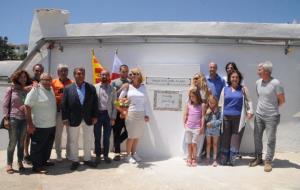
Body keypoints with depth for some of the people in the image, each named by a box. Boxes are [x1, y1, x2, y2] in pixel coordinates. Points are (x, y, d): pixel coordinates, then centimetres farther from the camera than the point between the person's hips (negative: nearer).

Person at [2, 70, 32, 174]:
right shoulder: (11, 89, 0)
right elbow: (5, 105, -1)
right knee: (12, 142, 1)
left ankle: (20, 162, 22)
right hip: (13, 119, -2)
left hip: (25, 119, 2)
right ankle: (9, 164, 12)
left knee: (21, 142, 10)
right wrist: (6, 118, -7)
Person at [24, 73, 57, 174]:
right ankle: (36, 166, 16)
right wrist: (30, 124, -20)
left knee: (48, 146, 19)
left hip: (51, 125, 8)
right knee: (38, 147, 5)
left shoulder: (51, 90, 8)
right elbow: (27, 107, -18)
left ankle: (44, 161, 35)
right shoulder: (35, 90, -14)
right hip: (39, 126, -8)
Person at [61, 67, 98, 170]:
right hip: (73, 120, -2)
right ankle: (74, 161, 25)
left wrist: (95, 116, -2)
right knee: (73, 141, 10)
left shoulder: (91, 88, 2)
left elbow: (95, 103, 3)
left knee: (88, 141, 13)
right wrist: (65, 118, -9)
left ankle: (87, 159, 29)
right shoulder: (68, 88, -3)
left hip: (88, 119, 2)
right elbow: (64, 104, -4)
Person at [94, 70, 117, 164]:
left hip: (108, 115, 1)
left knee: (106, 137, 8)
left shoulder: (112, 89, 5)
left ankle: (106, 155, 20)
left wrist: (113, 118, -3)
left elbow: (114, 104, 3)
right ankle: (97, 155, 21)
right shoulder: (95, 87, 1)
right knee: (97, 137, 9)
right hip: (97, 114, 0)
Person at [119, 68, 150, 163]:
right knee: (131, 136, -1)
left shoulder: (143, 87, 7)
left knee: (137, 135, 8)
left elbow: (146, 101, 7)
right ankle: (128, 155, 15)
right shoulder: (127, 86, 0)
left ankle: (133, 153, 24)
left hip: (141, 114, 3)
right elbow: (120, 98, 6)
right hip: (131, 114, -3)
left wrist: (147, 114, 2)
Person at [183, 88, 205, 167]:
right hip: (188, 127, 3)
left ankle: (194, 159, 10)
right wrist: (184, 124, 1)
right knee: (189, 143, 8)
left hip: (197, 128, -3)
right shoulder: (188, 105, 6)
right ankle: (189, 158, 19)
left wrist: (202, 127, -6)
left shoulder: (202, 105, -1)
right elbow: (185, 115, 9)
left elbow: (203, 117, -2)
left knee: (194, 143, -3)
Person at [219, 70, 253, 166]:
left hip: (238, 117, -1)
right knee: (225, 137, 5)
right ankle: (224, 159, 13)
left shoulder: (243, 89, 6)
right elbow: (221, 103, 10)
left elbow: (248, 101, 7)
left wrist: (250, 111, -4)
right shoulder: (225, 89, 9)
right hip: (226, 116, 1)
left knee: (235, 137, -1)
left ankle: (232, 159, 7)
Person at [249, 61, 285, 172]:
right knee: (257, 138, 13)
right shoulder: (258, 82, 2)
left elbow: (282, 100, -7)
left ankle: (268, 162, 18)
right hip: (259, 115, 6)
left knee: (271, 140, 5)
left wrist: (273, 108, 5)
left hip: (271, 117, -5)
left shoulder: (275, 83, -15)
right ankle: (258, 158, 29)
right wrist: (262, 107, 10)